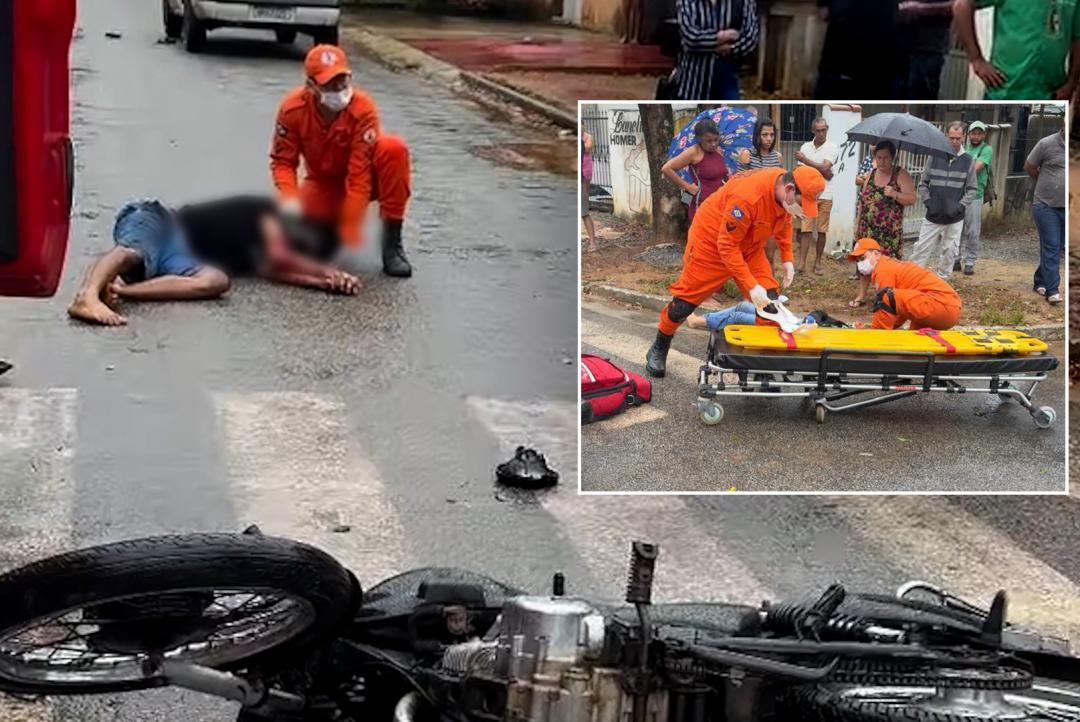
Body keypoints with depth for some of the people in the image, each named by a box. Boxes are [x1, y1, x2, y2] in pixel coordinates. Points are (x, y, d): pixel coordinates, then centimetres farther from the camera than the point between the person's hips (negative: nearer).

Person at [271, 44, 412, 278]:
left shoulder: (363, 108, -28)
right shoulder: (292, 108, -20)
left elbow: (359, 175, -30)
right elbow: (283, 161, -12)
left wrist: (350, 234, -34)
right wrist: (290, 200, -34)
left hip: (365, 179, -2)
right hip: (324, 184, 3)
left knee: (394, 149, -34)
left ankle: (391, 244, -27)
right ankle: (330, 224, 17)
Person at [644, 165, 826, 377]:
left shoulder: (787, 193, -16)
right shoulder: (748, 196, -39)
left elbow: (784, 222, 9)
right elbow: (727, 246, -32)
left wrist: (788, 259, 0)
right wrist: (751, 286, -33)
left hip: (749, 246, 7)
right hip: (712, 239, -6)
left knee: (768, 303, -7)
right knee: (685, 301, 3)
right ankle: (658, 351, 24)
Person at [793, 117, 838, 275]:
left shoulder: (832, 148, -1)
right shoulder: (805, 147, 7)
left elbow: (824, 168, -14)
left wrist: (805, 160, -10)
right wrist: (824, 172, -11)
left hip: (824, 195, -1)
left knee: (821, 231, 5)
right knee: (805, 229, -4)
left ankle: (817, 263, 15)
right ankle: (801, 264, -7)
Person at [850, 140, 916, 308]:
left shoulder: (901, 175, -3)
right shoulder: (871, 175, 11)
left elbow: (911, 199, -9)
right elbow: (863, 200, 16)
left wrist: (895, 194, -25)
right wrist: (858, 223, 14)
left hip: (890, 231, -4)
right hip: (868, 228, 5)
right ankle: (861, 295, 18)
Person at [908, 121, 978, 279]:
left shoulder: (968, 161, 1)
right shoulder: (935, 157, 2)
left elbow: (972, 189, 4)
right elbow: (923, 184, 8)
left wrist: (961, 206, -7)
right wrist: (928, 201, -3)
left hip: (955, 218, 0)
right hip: (933, 216, 0)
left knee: (949, 252, 7)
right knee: (921, 250, -2)